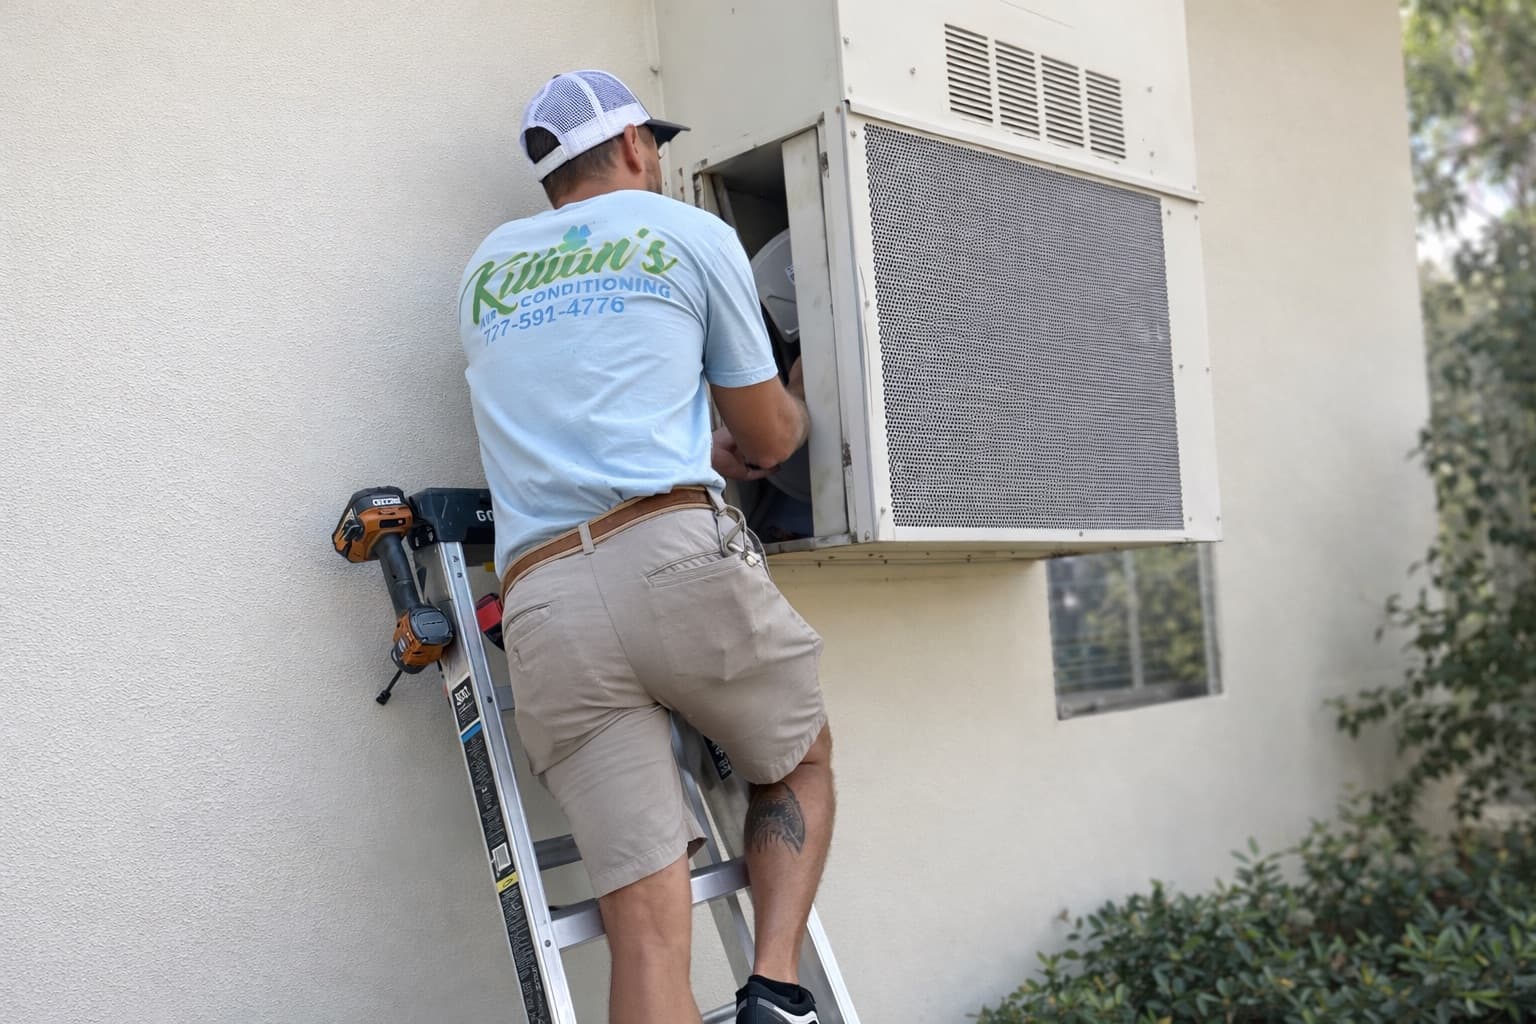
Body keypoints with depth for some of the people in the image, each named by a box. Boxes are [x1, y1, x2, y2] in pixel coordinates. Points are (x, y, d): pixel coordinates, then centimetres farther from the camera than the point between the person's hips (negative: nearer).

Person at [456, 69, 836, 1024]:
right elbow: (770, 438, 19)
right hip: (678, 554, -3)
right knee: (802, 764, 25)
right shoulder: (693, 234, 14)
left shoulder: (488, 268, 26)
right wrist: (802, 391, 42)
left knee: (649, 929, 1)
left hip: (543, 604, 3)